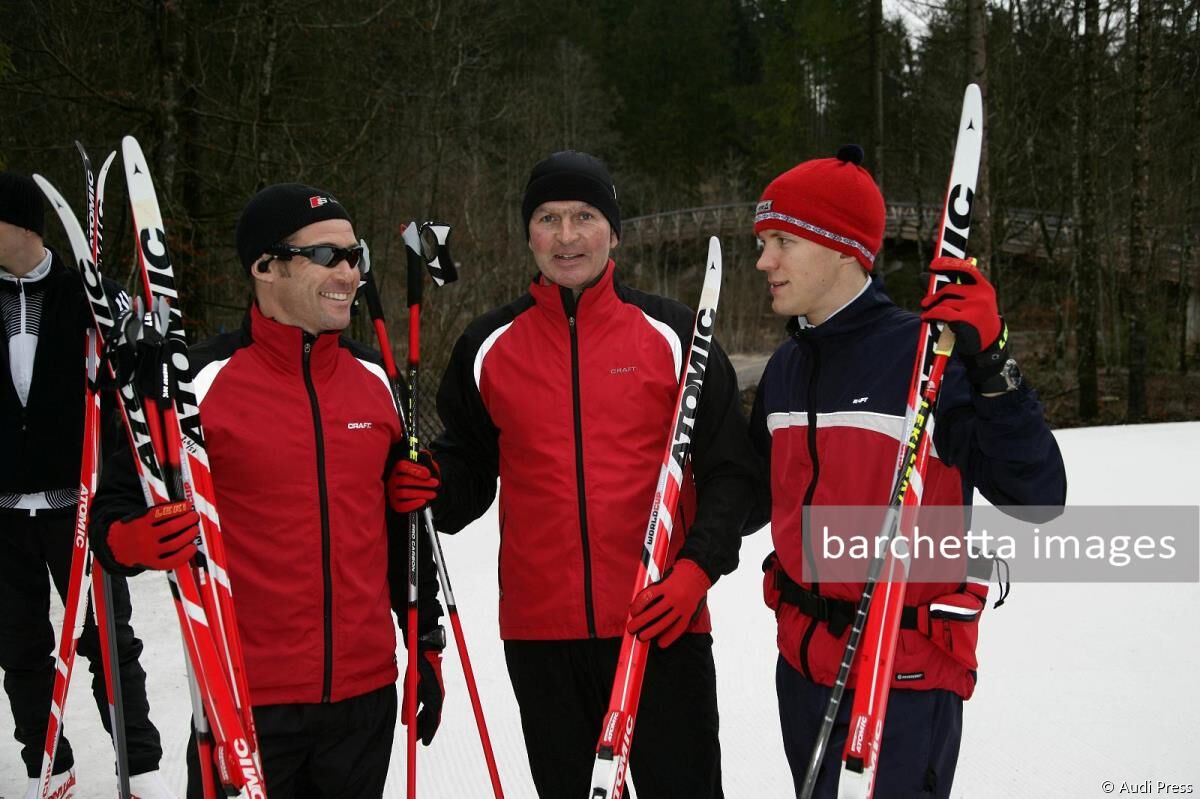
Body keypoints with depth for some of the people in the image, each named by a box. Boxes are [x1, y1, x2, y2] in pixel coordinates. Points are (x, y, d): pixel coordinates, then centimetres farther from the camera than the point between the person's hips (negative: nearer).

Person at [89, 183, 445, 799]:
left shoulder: (375, 380, 7)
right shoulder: (204, 381, -8)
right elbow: (118, 501, -2)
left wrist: (427, 644, 15)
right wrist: (130, 540, -24)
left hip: (366, 695, 5)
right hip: (245, 700, -4)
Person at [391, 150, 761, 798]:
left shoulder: (670, 333, 0)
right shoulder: (489, 346, 6)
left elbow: (729, 468, 0)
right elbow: (469, 471, 13)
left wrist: (698, 567, -13)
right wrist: (435, 488, -9)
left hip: (663, 621, -2)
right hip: (541, 634, 3)